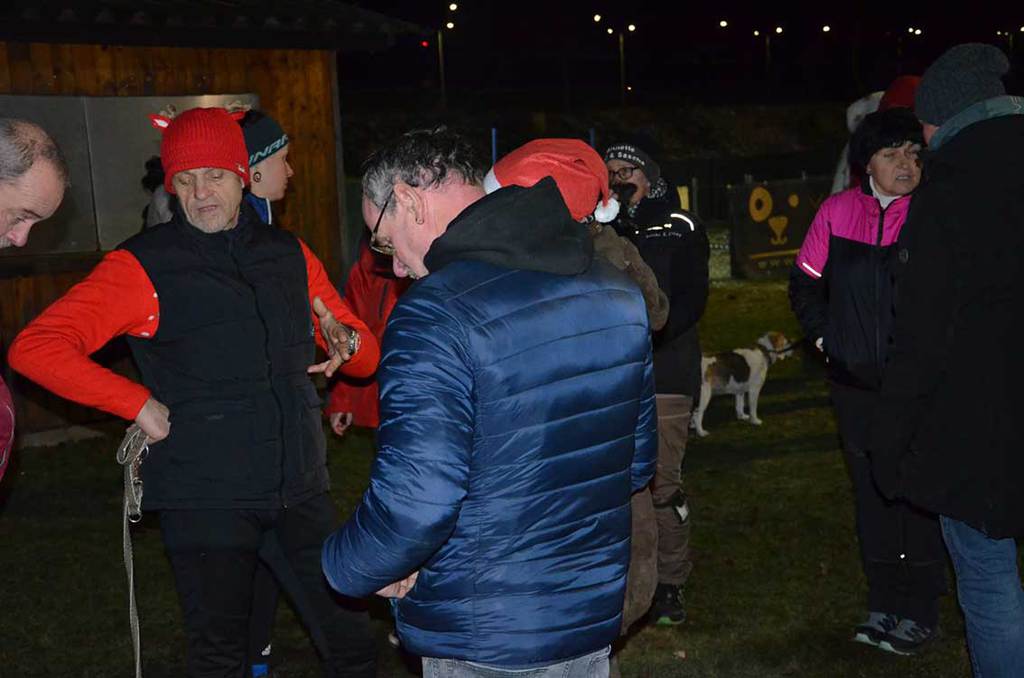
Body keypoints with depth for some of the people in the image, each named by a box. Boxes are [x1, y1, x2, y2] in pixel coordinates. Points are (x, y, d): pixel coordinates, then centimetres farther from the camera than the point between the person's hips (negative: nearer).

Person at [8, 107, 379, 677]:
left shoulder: (291, 255, 9)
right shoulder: (145, 266, -4)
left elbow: (367, 356, 16)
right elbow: (35, 347, -11)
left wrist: (347, 343, -8)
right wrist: (139, 404, -14)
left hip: (301, 490, 4)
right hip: (205, 499, -4)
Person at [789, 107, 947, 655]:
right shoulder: (838, 212, 0)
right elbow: (805, 283, 12)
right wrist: (824, 336, 3)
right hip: (856, 383, 4)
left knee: (918, 496, 1)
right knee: (872, 492, 13)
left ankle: (920, 613, 15)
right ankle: (883, 604, 27)